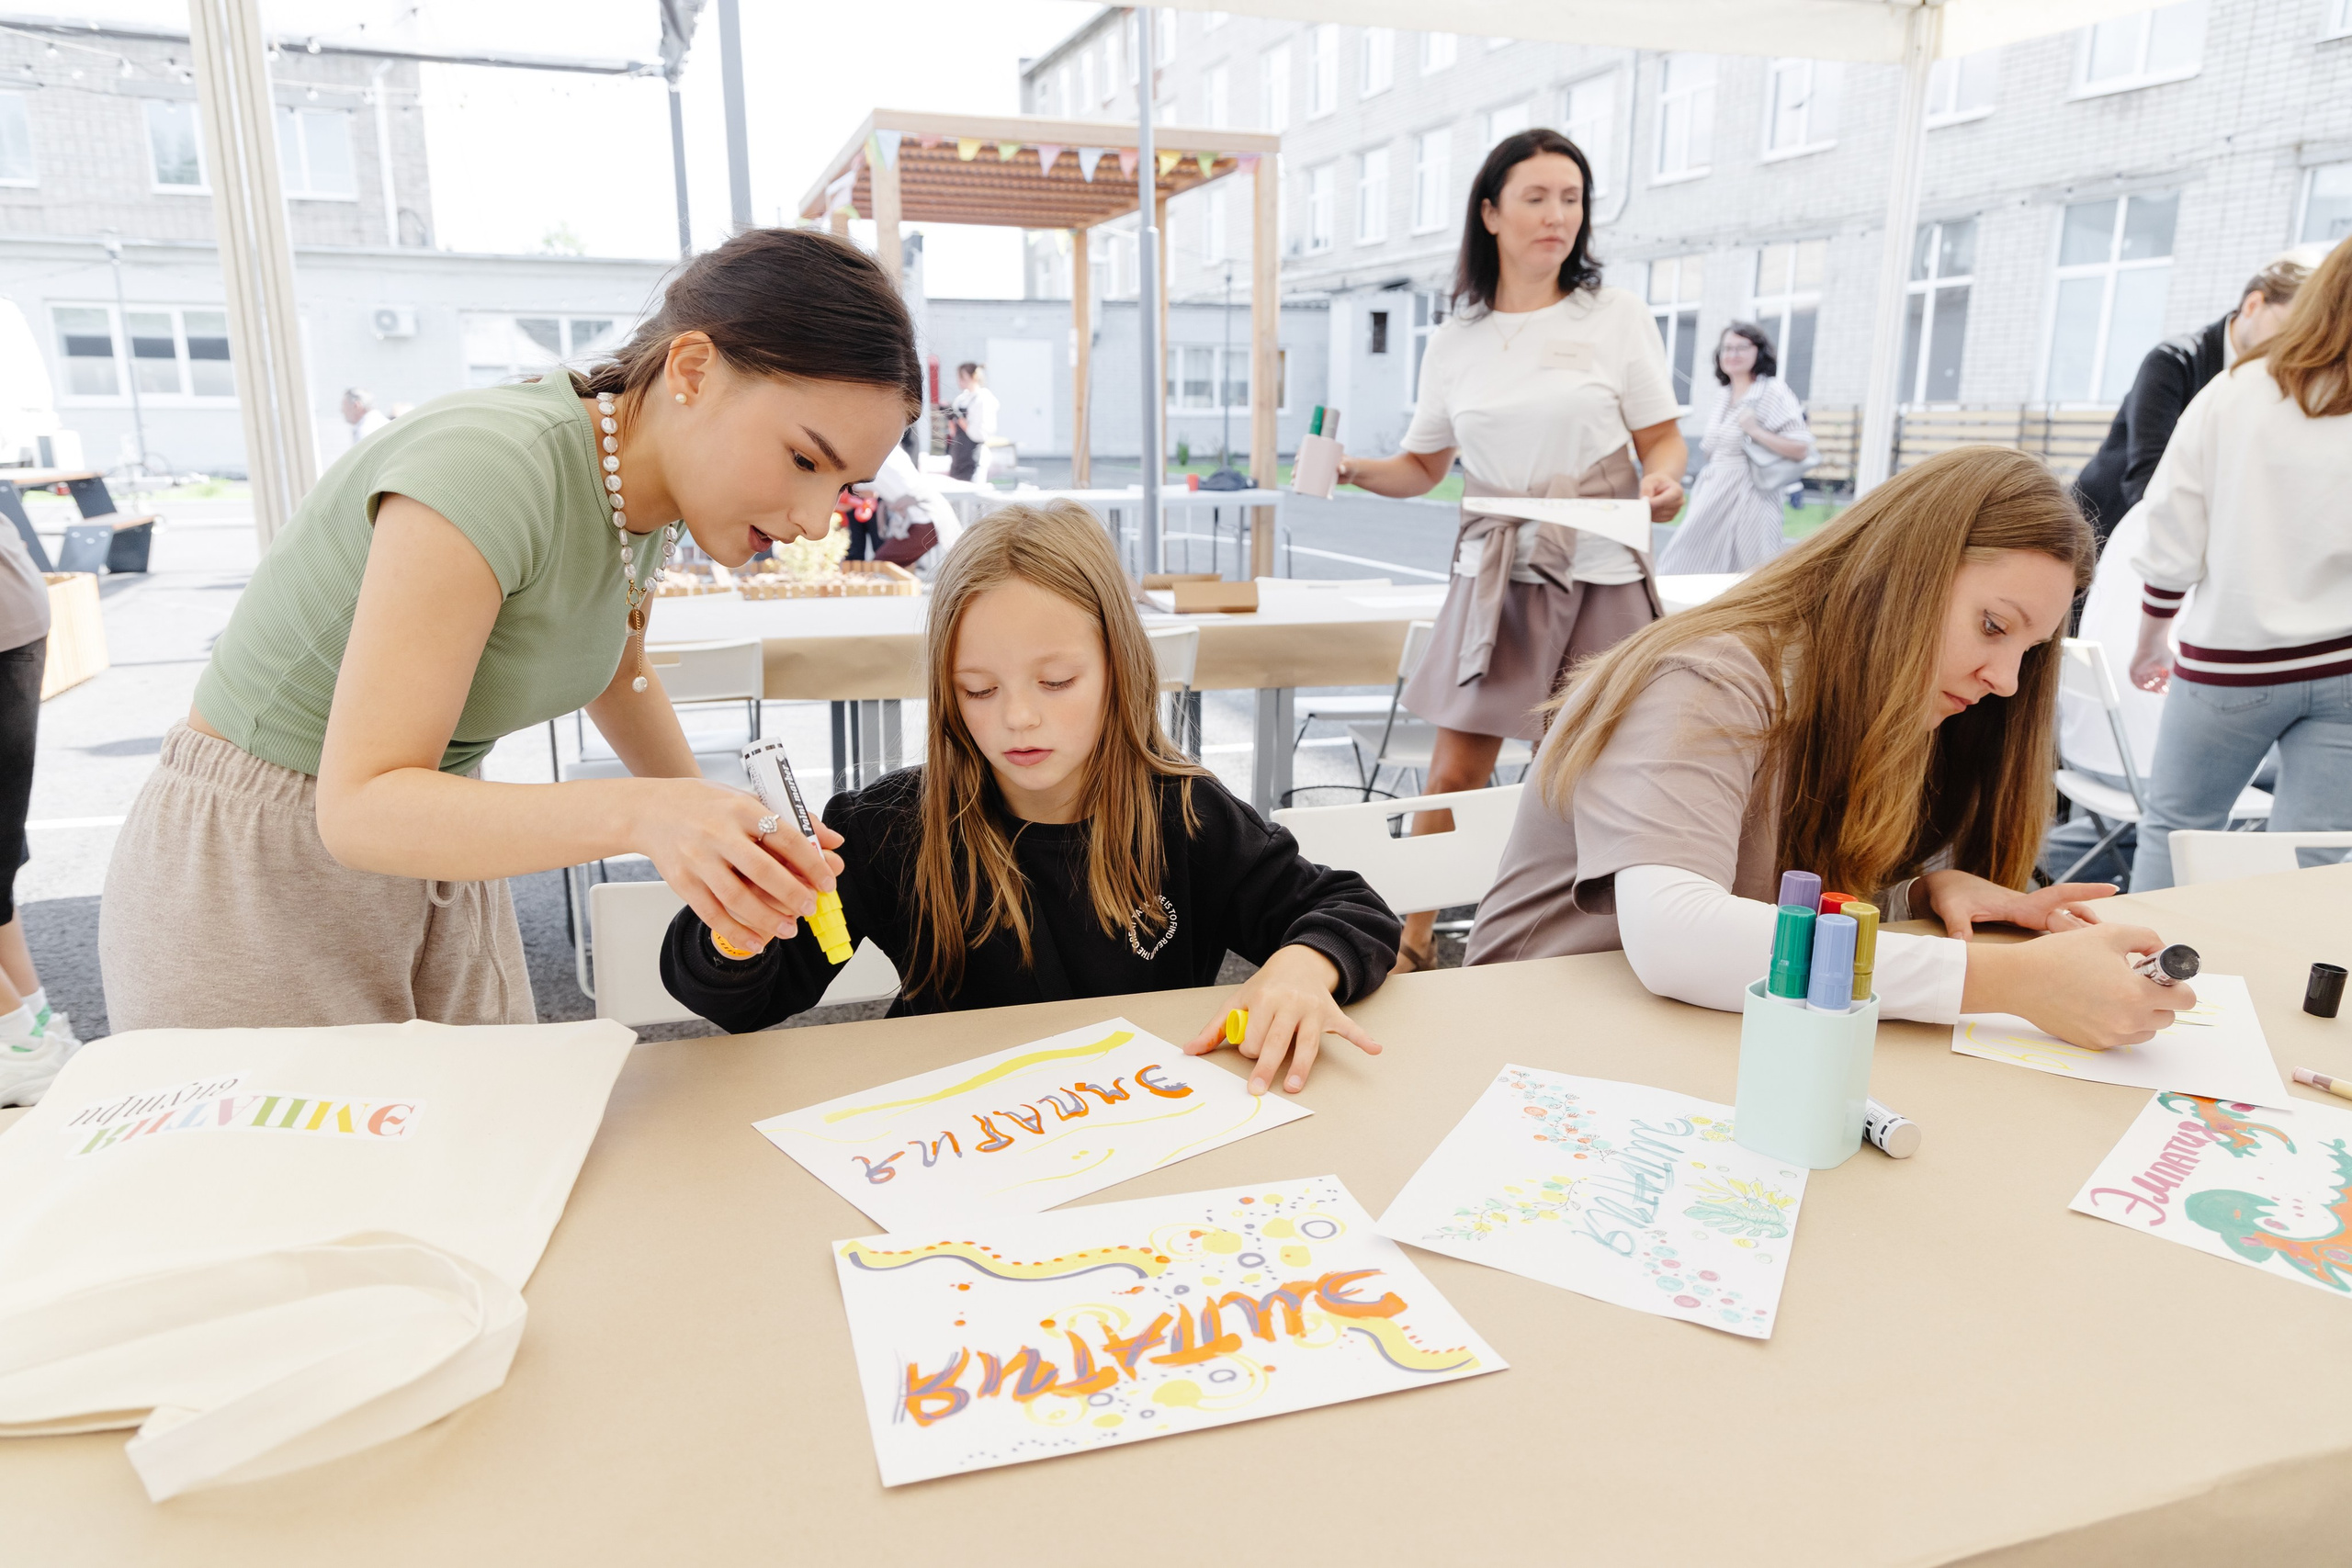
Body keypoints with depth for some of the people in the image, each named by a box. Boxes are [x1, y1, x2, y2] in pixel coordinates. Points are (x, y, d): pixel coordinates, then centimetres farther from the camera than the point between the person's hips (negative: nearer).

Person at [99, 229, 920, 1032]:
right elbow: (361, 805, -30)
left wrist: (715, 834, 4)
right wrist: (640, 815, -43)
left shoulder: (646, 486, -5)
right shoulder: (491, 467, -28)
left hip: (428, 855, 7)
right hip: (252, 892, -7)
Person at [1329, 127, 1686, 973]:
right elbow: (1423, 465, 13)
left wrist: (1664, 478, -17)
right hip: (1493, 574, 1)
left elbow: (1662, 437, 5)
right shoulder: (1456, 340, 9)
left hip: (1598, 573, -1)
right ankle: (1409, 945, 11)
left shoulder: (1616, 315, 4)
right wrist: (1353, 469, -6)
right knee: (1453, 774, -1)